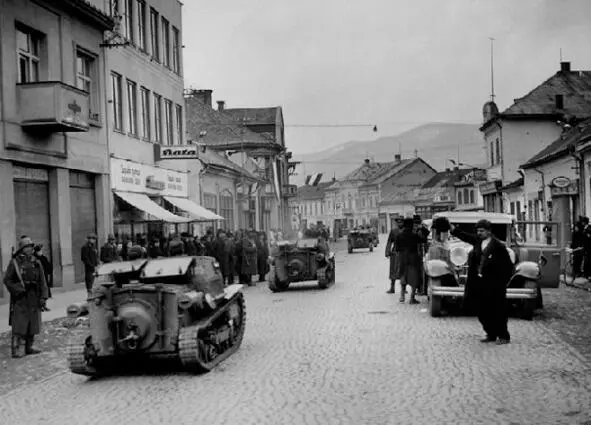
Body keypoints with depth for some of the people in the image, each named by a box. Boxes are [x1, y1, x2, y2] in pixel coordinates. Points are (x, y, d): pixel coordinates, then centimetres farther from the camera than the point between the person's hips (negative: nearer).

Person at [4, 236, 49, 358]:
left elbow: (42, 282, 10)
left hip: (34, 299, 4)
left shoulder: (37, 263, 9)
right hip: (20, 299, -4)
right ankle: (17, 349, -3)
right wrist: (17, 290, -13)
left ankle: (29, 347, 19)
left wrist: (43, 298, 3)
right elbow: (7, 280, -1)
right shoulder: (14, 262, -2)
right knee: (19, 325, -7)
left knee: (32, 324, 8)